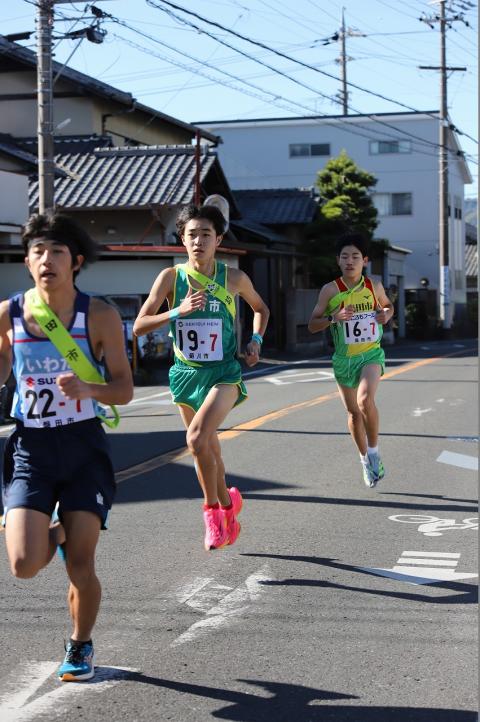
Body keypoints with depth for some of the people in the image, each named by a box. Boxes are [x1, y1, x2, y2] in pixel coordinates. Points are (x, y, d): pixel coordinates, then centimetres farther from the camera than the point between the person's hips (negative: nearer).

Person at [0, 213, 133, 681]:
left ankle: (80, 647, 26)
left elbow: (124, 389, -4)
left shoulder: (99, 316, -6)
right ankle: (53, 533, 26)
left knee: (81, 566, -3)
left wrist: (86, 390, -23)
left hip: (83, 445, -1)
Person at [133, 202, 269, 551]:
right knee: (209, 447, 16)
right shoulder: (171, 277, -5)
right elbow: (139, 326, -8)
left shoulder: (235, 278, -4)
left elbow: (261, 308, 17)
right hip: (186, 373, 3)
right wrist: (178, 311, -21)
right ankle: (228, 505, 38)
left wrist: (256, 340, 1)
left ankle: (213, 508, -3)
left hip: (224, 374, -3)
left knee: (197, 439, -24)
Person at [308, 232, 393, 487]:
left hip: (371, 354, -1)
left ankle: (374, 451, -7)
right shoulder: (330, 290, -9)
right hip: (343, 358, 1)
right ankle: (365, 459, 33)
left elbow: (387, 305, 18)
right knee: (353, 412, 12)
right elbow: (312, 325, -6)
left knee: (365, 399, -27)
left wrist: (386, 314, -5)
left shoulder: (374, 286, -3)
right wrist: (333, 317, -24)